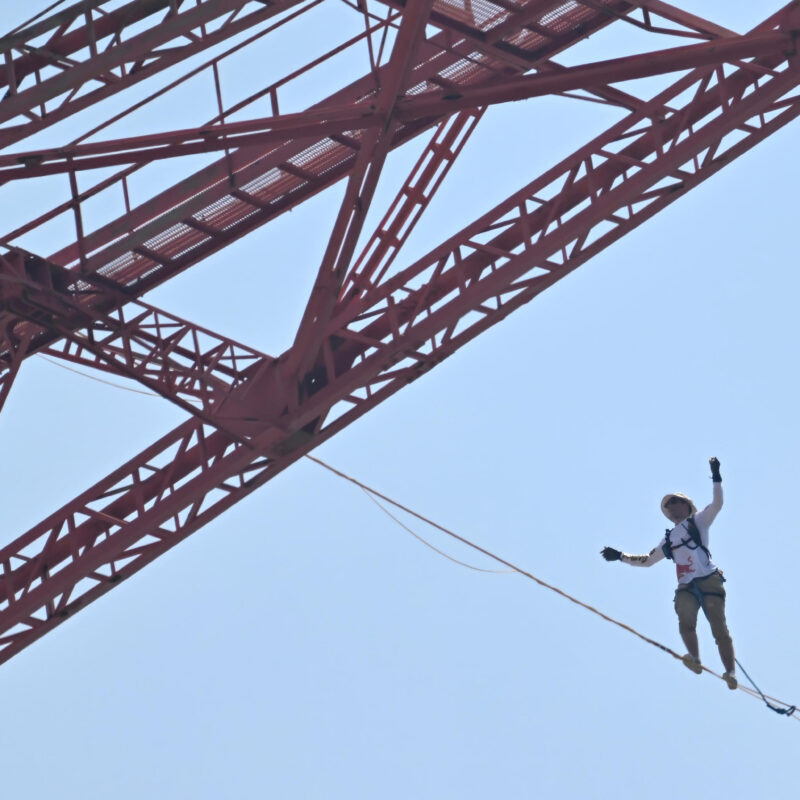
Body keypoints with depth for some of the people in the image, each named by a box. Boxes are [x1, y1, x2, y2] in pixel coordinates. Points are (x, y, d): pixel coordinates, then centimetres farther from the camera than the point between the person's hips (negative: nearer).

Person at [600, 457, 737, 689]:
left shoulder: (698, 521, 14)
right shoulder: (669, 539, 27)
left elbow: (717, 504, -2)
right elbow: (647, 560, 36)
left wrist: (716, 478, -10)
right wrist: (620, 556, 34)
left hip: (709, 581, -4)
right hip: (686, 587, 4)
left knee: (718, 627, -13)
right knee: (685, 619, -26)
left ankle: (731, 672, -16)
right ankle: (695, 658, -35)